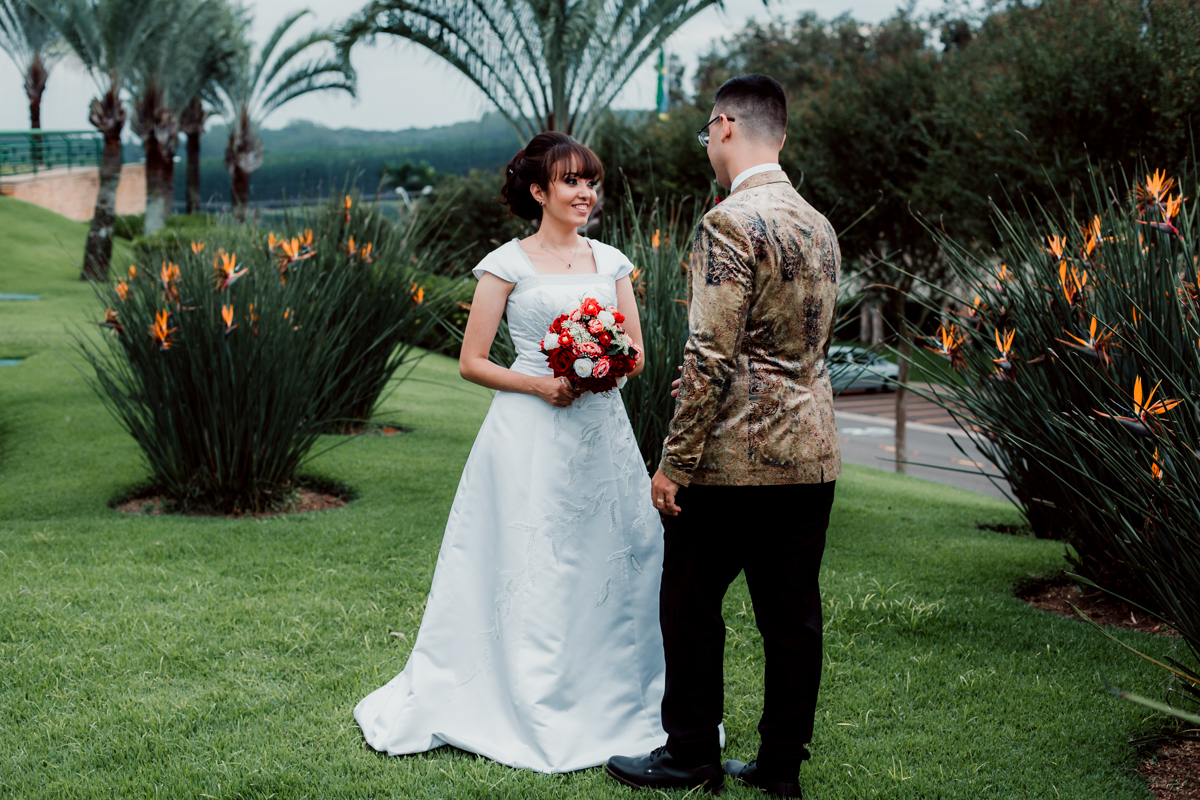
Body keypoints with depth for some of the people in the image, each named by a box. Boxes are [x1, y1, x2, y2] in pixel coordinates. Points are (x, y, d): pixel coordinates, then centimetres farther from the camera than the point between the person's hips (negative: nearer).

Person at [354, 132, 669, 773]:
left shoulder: (611, 261, 12)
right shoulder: (508, 263, -1)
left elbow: (636, 352, 13)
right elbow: (472, 362, -2)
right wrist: (540, 384, -15)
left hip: (603, 431, 5)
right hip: (532, 434, -4)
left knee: (614, 563, 6)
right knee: (532, 573, -2)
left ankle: (613, 702, 21)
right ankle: (535, 719, 9)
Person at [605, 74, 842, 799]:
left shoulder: (730, 223, -15)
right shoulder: (820, 228, 11)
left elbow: (711, 358, -19)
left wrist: (676, 462, -14)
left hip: (735, 456, -8)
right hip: (813, 457, 8)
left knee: (691, 606, 7)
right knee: (793, 614, 11)